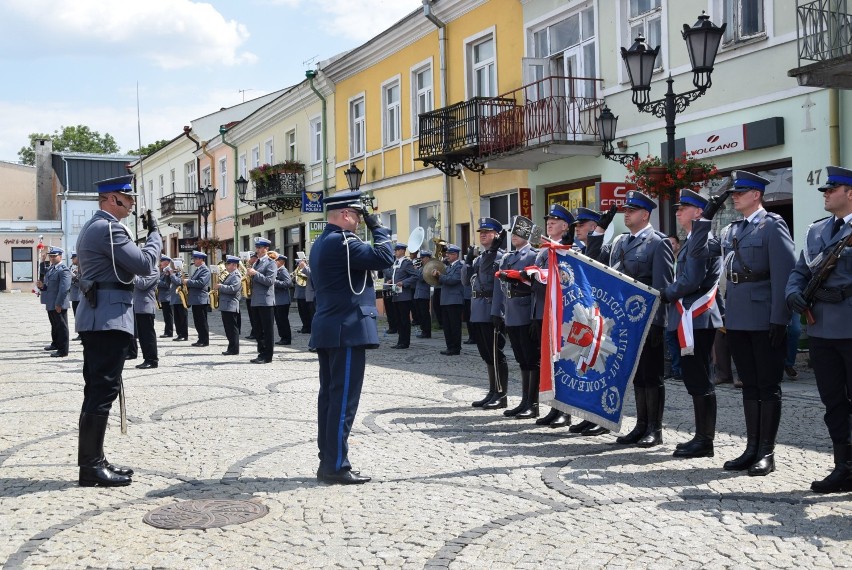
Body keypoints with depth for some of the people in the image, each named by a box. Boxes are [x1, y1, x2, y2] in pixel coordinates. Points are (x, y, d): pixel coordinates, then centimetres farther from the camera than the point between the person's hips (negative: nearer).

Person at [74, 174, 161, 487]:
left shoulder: (92, 227, 20)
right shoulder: (109, 228, -13)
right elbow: (146, 264, -16)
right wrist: (155, 233, -3)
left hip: (95, 317, 11)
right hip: (109, 317, -11)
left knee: (96, 390, 11)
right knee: (103, 391, -9)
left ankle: (92, 461, 16)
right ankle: (91, 466, -6)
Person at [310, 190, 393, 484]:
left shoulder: (320, 243, 16)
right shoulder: (342, 241, -16)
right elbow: (384, 258, -21)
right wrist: (377, 226, -8)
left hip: (327, 330, 10)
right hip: (348, 330, -10)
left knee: (329, 396, 11)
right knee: (344, 399, -6)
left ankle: (327, 461, 17)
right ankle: (336, 467, -3)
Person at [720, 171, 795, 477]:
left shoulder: (773, 226, -5)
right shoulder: (729, 231, 16)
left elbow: (784, 274, -12)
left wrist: (779, 319, -16)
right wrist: (725, 314, 13)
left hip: (764, 321, -7)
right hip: (737, 321, 7)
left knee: (768, 386, 1)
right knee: (749, 386, 11)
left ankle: (767, 452, 7)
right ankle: (752, 448, 18)